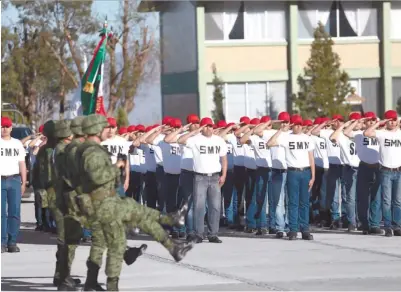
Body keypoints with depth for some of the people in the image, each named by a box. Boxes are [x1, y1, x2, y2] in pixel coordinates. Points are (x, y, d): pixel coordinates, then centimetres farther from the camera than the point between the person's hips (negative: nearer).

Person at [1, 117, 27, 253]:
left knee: (15, 212, -1)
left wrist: (24, 183, 8)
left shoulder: (17, 144, 15)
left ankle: (12, 242, 2)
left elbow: (22, 164, 15)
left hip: (14, 180, 3)